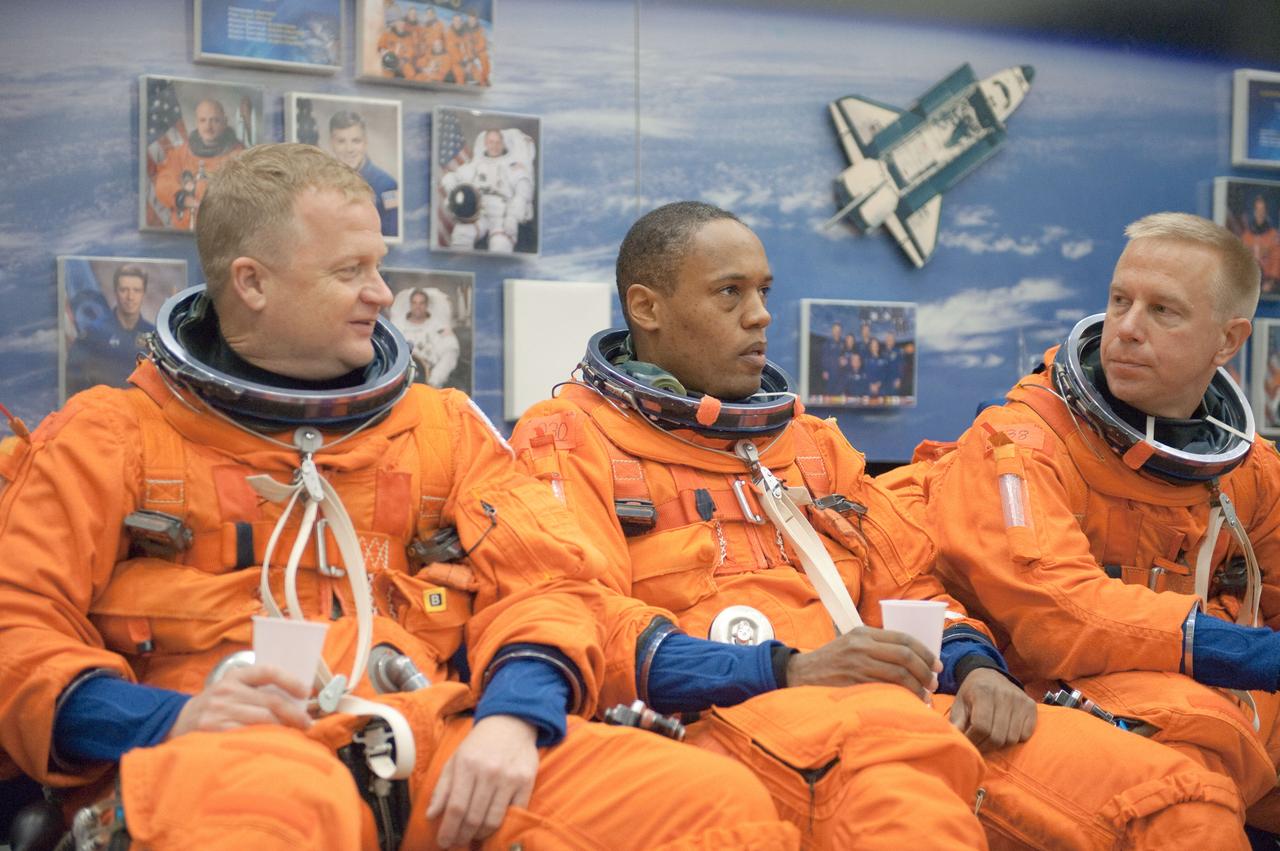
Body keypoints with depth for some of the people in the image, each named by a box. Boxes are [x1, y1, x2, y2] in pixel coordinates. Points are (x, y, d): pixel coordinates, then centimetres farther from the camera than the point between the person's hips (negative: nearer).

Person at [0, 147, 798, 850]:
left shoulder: (443, 425, 21)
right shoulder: (105, 438, 13)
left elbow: (543, 582, 11)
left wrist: (514, 714, -11)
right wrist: (163, 719, -15)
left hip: (442, 740, 4)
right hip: (229, 746, -3)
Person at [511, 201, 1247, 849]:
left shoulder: (810, 441, 29)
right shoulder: (568, 439, 8)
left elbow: (913, 587, 27)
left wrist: (972, 663, 3)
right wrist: (787, 671, -17)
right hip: (717, 720, -6)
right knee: (889, 747, -42)